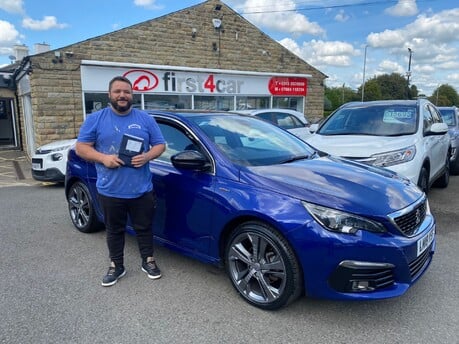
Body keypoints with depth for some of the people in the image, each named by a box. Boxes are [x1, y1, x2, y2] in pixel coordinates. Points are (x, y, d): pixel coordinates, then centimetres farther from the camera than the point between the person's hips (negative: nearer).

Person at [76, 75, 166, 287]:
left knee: (144, 228, 13)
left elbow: (160, 145, 6)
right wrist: (103, 158, -16)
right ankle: (116, 266, 32)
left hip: (142, 190, 0)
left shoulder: (145, 119, 4)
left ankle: (148, 261, 32)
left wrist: (147, 156, -14)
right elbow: (81, 147, 1)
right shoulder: (95, 119, 2)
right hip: (110, 190, 0)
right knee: (114, 230, 15)